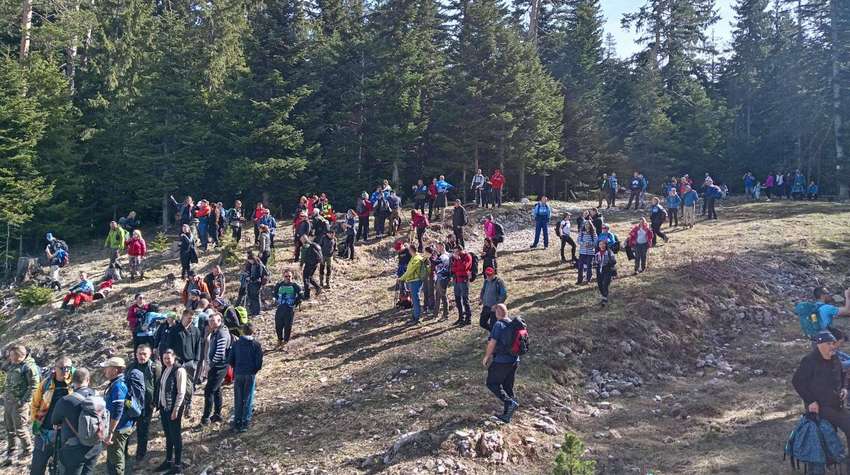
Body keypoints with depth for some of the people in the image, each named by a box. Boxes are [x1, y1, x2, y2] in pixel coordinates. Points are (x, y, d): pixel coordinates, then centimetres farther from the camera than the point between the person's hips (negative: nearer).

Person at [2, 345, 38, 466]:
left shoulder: (29, 366, -15)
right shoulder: (12, 365, 9)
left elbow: (34, 386, -17)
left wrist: (24, 401, -19)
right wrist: (7, 360, 10)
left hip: (19, 403, -8)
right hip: (8, 401, 8)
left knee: (20, 429, 0)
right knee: (9, 429, 13)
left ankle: (28, 452, 19)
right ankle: (11, 455, 24)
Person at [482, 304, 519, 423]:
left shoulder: (498, 325, -14)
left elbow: (492, 343, -17)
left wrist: (486, 357, -4)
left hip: (501, 361, -7)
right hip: (514, 361, 7)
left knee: (492, 384, 7)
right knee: (508, 386, 15)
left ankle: (510, 402, -9)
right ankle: (507, 416, 19)